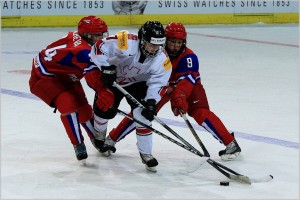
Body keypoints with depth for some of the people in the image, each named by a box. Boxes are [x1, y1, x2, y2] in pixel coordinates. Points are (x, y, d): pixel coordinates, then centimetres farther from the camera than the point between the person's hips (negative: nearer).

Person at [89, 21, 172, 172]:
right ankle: (99, 135, 27)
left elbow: (157, 83, -22)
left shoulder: (162, 60, -23)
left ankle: (146, 153, -1)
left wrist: (151, 101, -37)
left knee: (143, 114, -16)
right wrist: (106, 67, -36)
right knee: (105, 108, -10)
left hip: (137, 84, 2)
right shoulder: (126, 42, -35)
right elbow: (99, 47, -29)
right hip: (112, 79, -2)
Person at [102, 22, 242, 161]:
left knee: (200, 112, -21)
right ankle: (111, 139, 5)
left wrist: (179, 98, -59)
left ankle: (231, 144, -15)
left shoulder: (189, 57, -31)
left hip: (188, 85, -2)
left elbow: (186, 81, -43)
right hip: (162, 84, 3)